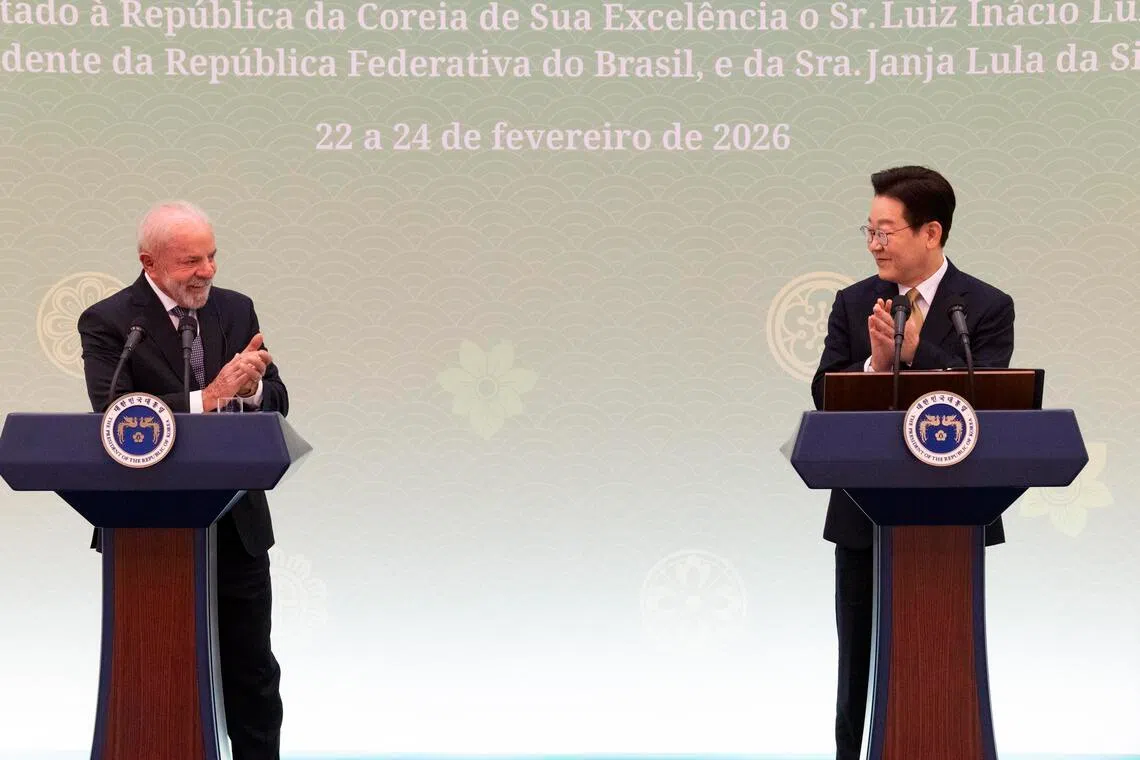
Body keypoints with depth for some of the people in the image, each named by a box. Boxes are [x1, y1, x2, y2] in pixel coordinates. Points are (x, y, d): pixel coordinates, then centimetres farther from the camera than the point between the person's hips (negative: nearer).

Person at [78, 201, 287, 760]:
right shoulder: (107, 323, -9)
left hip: (237, 524, 4)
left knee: (252, 673, 12)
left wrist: (252, 387, -20)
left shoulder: (236, 310, 5)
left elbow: (276, 402, 4)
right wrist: (208, 398, -29)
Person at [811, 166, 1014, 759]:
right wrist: (875, 365, -23)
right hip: (864, 515, 3)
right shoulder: (854, 304, 4)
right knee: (860, 667, 11)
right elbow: (824, 394, -5)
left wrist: (914, 351, -26)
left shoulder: (987, 307, -5)